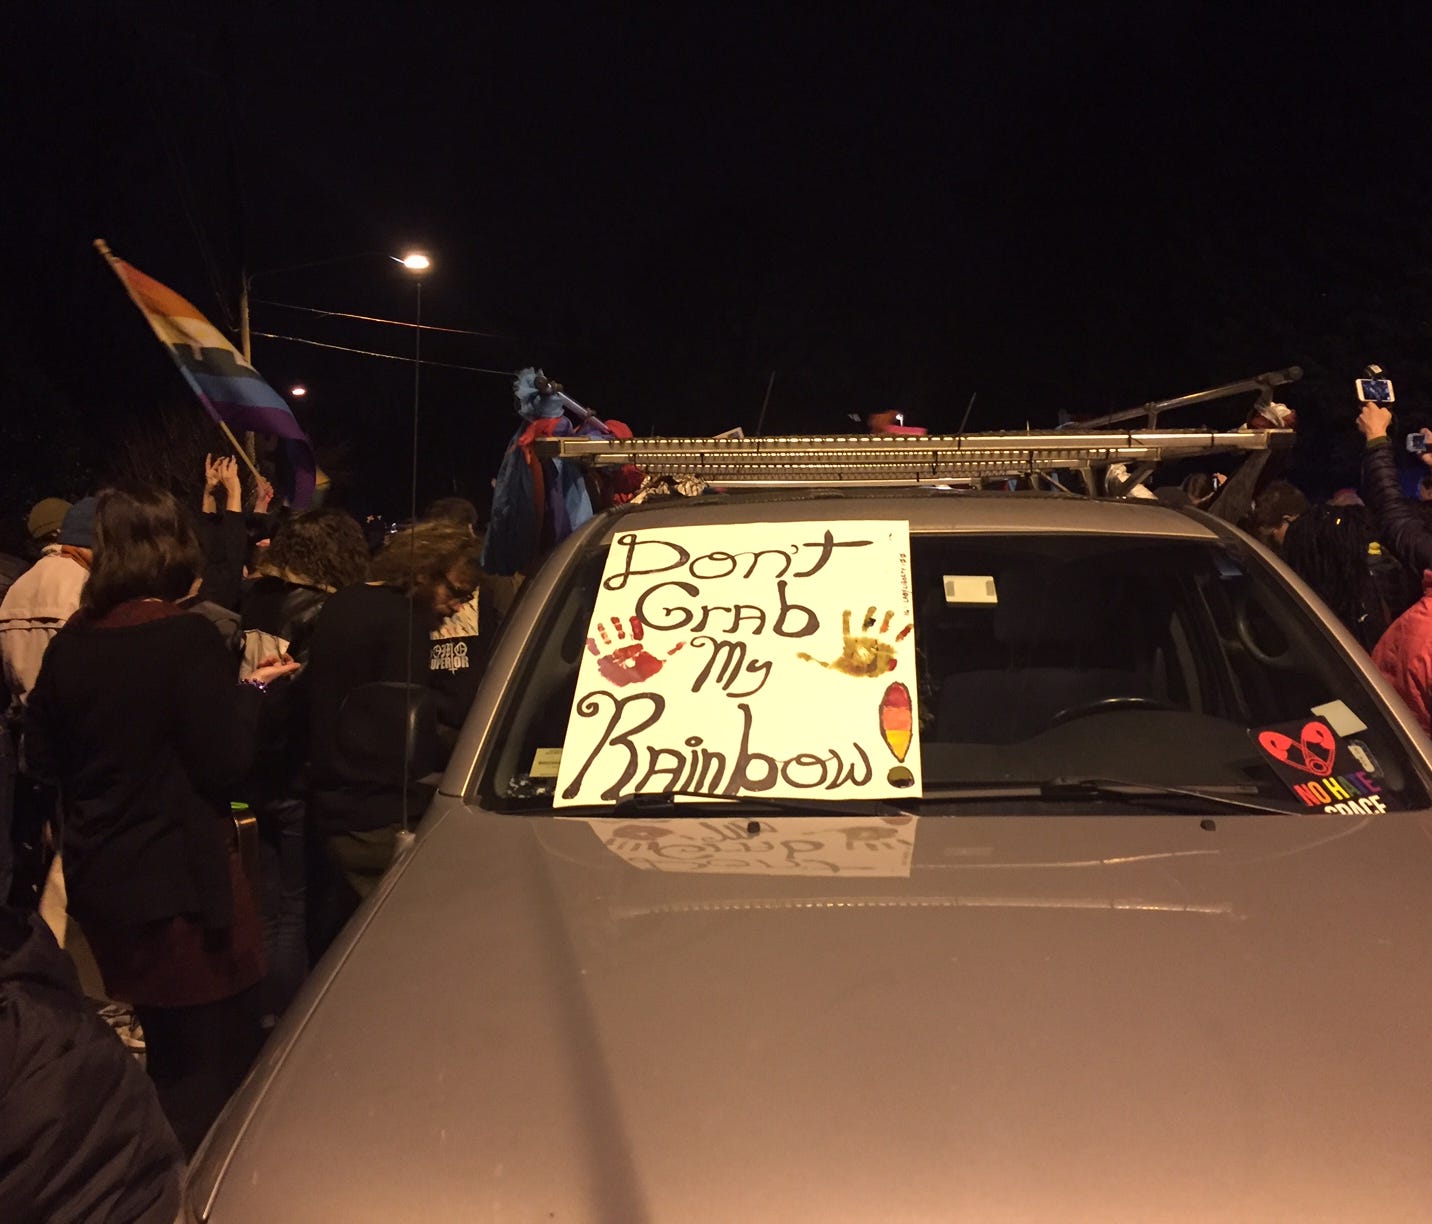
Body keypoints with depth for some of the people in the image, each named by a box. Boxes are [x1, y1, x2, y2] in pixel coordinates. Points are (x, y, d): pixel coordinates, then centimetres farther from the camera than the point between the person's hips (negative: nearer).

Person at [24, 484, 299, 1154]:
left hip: (99, 881, 7)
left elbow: (43, 759, 11)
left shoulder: (69, 646, 1)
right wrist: (251, 690, -3)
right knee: (213, 1062, 3)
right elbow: (222, 765, -16)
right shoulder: (187, 638, -16)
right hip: (182, 881, -7)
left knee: (169, 1057, 22)